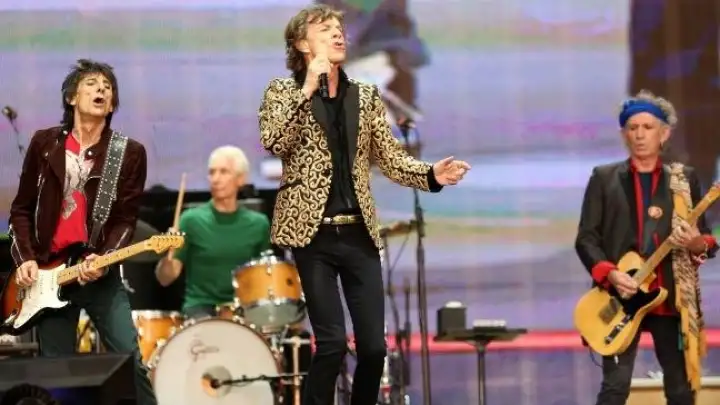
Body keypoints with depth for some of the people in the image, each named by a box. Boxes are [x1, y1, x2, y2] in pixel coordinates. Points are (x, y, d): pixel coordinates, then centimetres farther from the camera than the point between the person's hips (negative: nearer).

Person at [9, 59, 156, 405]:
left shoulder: (130, 153, 1)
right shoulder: (44, 143, 7)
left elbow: (125, 220, -3)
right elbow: (22, 208, 10)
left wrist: (102, 260, -19)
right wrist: (25, 258, -3)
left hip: (102, 275, -2)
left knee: (131, 361, -10)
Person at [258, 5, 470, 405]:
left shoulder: (367, 96, 13)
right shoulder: (283, 91, 2)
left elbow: (391, 157, 9)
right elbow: (273, 141, -16)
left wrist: (432, 175, -9)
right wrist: (307, 90, -20)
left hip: (359, 233, 4)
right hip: (313, 233, -4)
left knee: (374, 345, 1)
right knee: (333, 341, -11)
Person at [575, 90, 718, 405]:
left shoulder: (684, 180, 11)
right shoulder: (604, 178, 7)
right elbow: (586, 238, 2)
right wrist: (610, 274, -15)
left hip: (672, 299, 2)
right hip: (620, 299, -2)